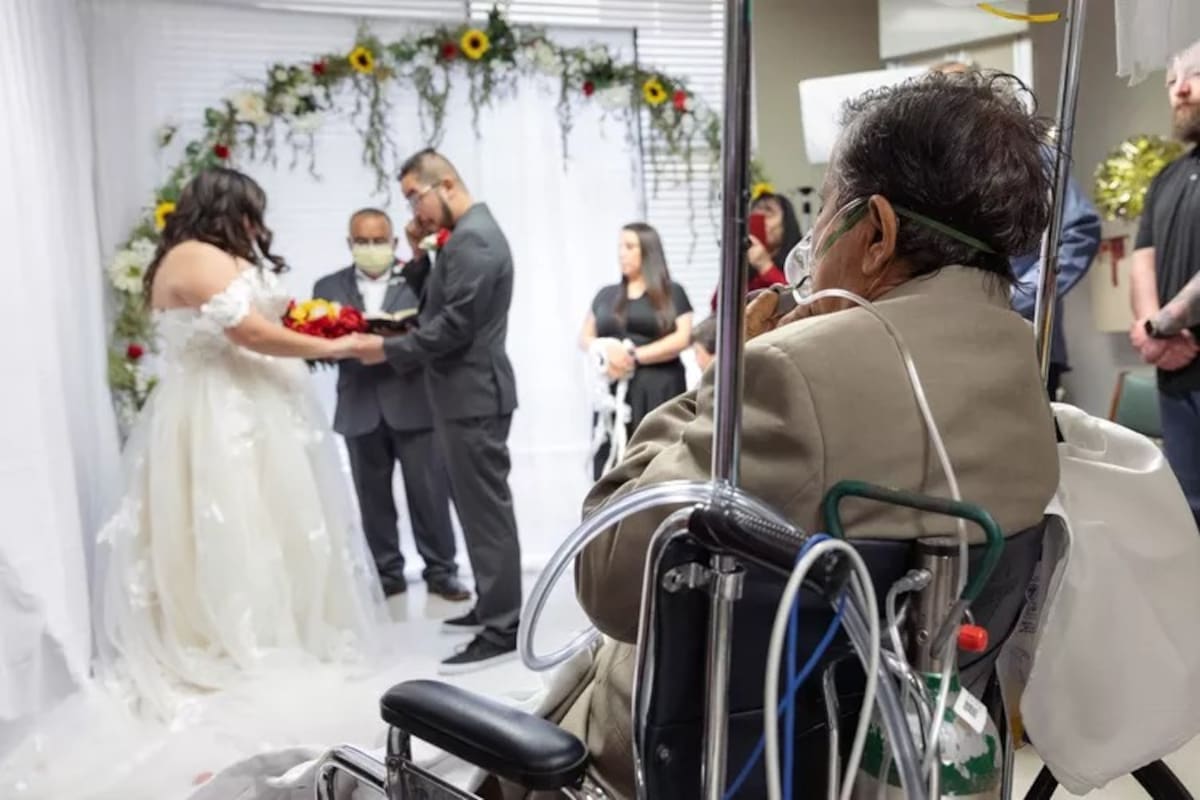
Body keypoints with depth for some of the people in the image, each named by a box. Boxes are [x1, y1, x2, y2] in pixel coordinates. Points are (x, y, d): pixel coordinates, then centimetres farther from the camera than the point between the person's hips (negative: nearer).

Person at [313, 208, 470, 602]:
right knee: (373, 498, 8)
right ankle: (387, 571, 20)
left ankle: (440, 570, 13)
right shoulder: (329, 286, 11)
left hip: (414, 404, -2)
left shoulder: (420, 277, 4)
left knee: (429, 493, 2)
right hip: (360, 409, 2)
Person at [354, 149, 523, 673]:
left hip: (474, 395, -11)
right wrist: (420, 253, 7)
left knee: (486, 508, -6)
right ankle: (492, 607, 27)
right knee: (480, 505, 16)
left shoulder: (472, 238, -17)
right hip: (469, 392, 11)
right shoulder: (472, 232, 17)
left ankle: (502, 629, 0)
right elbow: (442, 304, 16)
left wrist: (390, 349, -15)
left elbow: (455, 325, -23)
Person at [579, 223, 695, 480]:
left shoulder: (672, 293, 7)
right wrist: (607, 352, -8)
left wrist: (634, 356, -11)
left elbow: (682, 338, -5)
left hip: (659, 390, -3)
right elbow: (585, 337, 14)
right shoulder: (606, 295, 18)